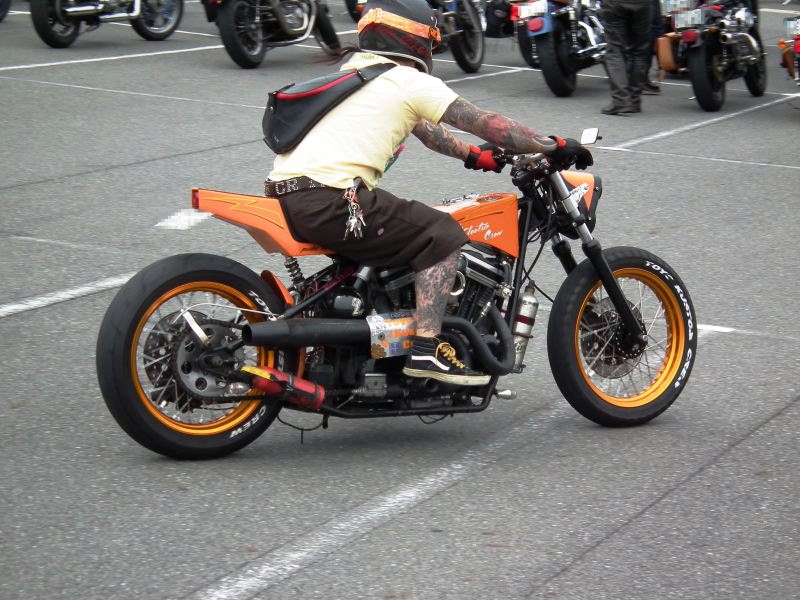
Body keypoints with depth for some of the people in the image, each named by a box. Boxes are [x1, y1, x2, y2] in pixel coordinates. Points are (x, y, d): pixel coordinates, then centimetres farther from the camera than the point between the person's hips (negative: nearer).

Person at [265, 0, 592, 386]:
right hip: (328, 200, -9)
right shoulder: (410, 81, -2)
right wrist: (553, 146, 6)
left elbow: (423, 128, 35)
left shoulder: (356, 69, 24)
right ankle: (425, 348, -11)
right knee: (443, 235, -3)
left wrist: (472, 156, 38)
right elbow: (484, 124, -1)